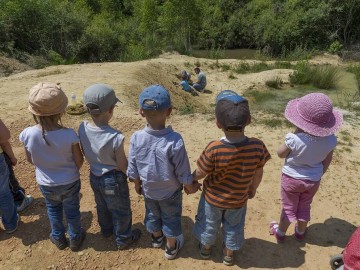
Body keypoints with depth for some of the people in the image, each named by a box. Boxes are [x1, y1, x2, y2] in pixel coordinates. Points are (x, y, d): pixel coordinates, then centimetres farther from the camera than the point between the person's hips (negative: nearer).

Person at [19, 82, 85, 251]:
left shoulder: (27, 134, -24)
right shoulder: (69, 135, -30)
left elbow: (30, 160, -6)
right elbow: (79, 161, -16)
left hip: (46, 184, 2)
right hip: (70, 182, -2)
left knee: (53, 210, 30)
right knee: (72, 211, 24)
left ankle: (58, 238, 51)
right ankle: (75, 239, 46)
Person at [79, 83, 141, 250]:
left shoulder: (82, 129, -17)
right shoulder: (115, 137, -34)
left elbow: (86, 154, -1)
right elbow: (122, 166, -21)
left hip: (94, 177, 6)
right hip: (113, 180, -6)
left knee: (102, 206, 31)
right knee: (121, 211, 20)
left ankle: (106, 230, 56)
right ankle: (123, 239, 41)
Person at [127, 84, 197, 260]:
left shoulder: (136, 138, -23)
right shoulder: (175, 140, -31)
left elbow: (133, 170, -10)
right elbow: (183, 172, -19)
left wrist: (137, 185, 10)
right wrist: (190, 187, 1)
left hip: (148, 190, 3)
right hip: (170, 192, -3)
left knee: (152, 214, 29)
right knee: (171, 218, 23)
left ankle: (156, 238, 57)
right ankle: (171, 247, 46)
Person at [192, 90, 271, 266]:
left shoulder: (214, 149, -35)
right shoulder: (257, 147, -27)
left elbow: (200, 173, -19)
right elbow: (258, 174, -10)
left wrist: (192, 179, 4)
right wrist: (253, 189, 11)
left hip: (213, 197, -1)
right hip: (238, 200, 2)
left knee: (209, 224, 28)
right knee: (233, 227, 29)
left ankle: (206, 248, 54)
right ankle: (229, 254, 53)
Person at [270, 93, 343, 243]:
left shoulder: (295, 139, -34)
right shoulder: (331, 140, -19)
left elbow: (280, 154, -14)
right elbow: (326, 162, -2)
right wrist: (318, 175, 17)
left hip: (292, 178, -3)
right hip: (313, 180, 4)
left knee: (288, 208, 17)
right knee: (304, 208, 25)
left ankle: (280, 233, 40)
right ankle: (300, 233, 48)